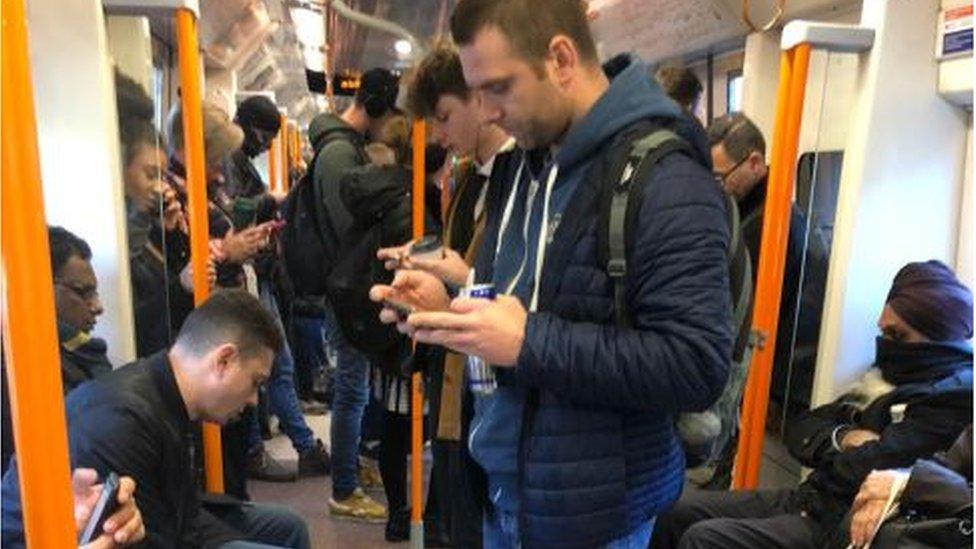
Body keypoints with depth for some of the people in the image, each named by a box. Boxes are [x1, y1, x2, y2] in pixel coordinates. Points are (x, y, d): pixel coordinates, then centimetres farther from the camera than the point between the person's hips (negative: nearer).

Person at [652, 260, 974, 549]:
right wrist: (843, 438, -11)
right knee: (679, 511, 4)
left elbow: (865, 470, -26)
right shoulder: (888, 374, 12)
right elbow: (802, 435, 10)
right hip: (811, 497, 9)